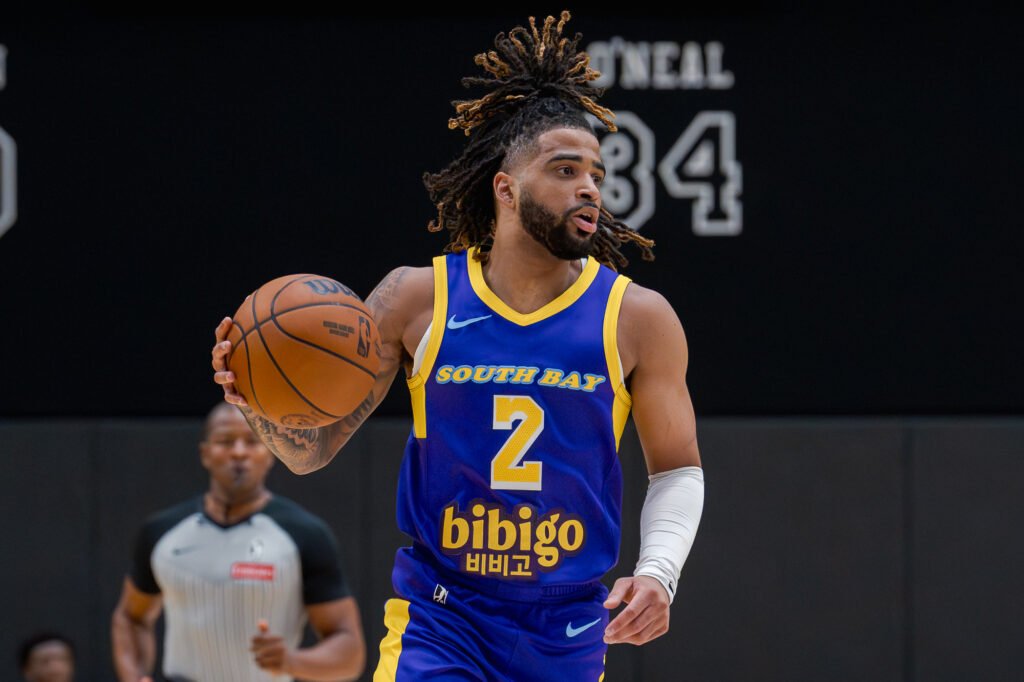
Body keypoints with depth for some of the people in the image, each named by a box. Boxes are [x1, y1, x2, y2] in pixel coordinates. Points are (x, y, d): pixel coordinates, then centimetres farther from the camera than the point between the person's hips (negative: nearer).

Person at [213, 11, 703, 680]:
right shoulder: (417, 299, -2)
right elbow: (313, 448, 2)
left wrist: (658, 572, -9)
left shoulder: (637, 318, -1)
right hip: (439, 621, -2)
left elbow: (677, 467, 9)